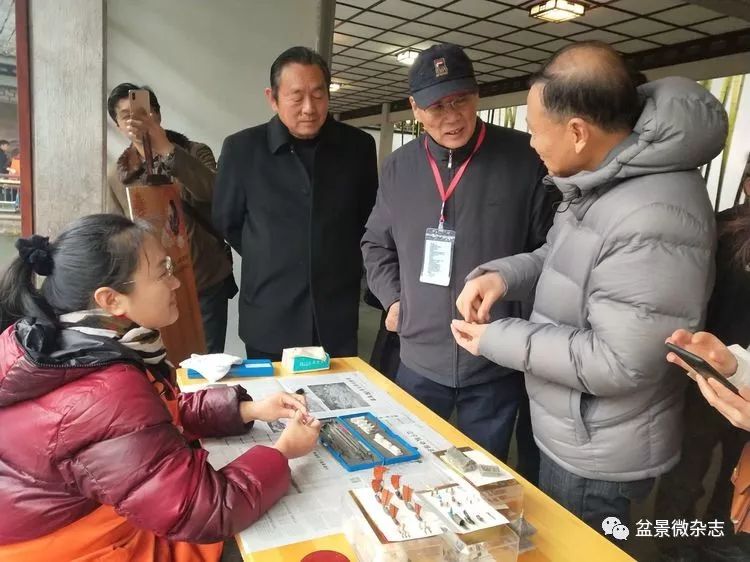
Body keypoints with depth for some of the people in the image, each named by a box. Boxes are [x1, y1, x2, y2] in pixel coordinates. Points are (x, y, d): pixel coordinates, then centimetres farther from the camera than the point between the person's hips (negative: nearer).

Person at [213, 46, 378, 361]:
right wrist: (270, 265, 10)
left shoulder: (358, 146, 0)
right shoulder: (241, 148, -5)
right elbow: (226, 222, 8)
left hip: (338, 320, 1)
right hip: (269, 324, -1)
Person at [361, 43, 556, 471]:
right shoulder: (399, 167, 4)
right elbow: (377, 245, 15)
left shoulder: (525, 158, -9)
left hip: (496, 364, -2)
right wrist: (393, 298, 3)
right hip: (420, 361, 3)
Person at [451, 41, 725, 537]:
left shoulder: (653, 221, -33)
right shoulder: (603, 182, 1)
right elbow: (562, 259, 12)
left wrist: (497, 339, -22)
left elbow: (619, 363, -31)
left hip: (600, 460, -9)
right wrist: (500, 275, -9)